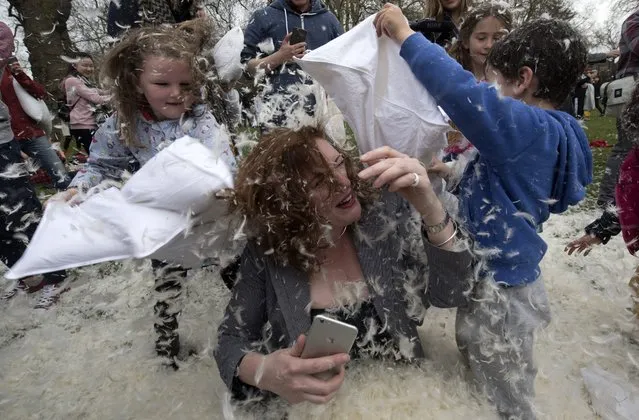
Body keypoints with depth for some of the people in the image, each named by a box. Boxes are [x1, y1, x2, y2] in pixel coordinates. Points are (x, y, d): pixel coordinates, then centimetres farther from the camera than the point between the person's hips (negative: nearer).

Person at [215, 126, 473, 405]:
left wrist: (431, 210, -31)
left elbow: (447, 295, -15)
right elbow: (231, 339, -6)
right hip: (314, 402, -1)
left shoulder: (383, 210, -12)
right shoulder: (267, 252, -13)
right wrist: (263, 371, -28)